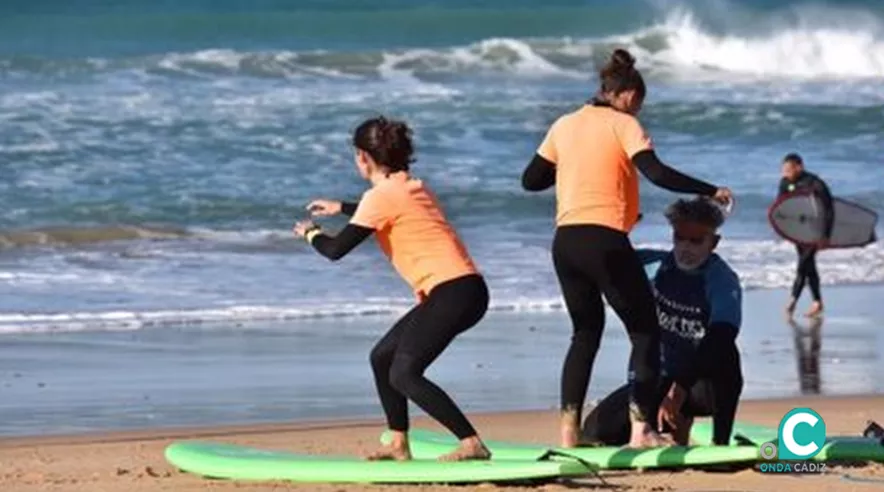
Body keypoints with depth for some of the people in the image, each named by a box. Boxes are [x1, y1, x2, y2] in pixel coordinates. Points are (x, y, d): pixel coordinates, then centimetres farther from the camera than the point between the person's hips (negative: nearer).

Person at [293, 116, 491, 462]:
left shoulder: (381, 196, -9)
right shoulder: (412, 188, 18)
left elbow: (336, 250, -7)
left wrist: (311, 234, 14)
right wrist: (342, 208, 52)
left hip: (453, 292, -9)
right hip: (465, 289, 9)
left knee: (404, 374, -12)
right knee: (383, 357, 16)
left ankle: (472, 443, -19)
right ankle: (399, 444, 17)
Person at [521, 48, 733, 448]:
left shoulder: (564, 126, 14)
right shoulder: (623, 125, -2)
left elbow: (531, 180, 17)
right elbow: (657, 174, -15)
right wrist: (710, 191, -9)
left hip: (565, 242, 6)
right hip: (604, 241, -6)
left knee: (586, 331, 19)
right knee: (645, 330, 4)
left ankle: (569, 427, 8)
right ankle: (641, 427, -8)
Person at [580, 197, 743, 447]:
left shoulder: (723, 281, -18)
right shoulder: (654, 266, -3)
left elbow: (719, 342, -33)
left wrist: (679, 391, -44)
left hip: (703, 383, -5)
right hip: (656, 380, 5)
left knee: (724, 357, -39)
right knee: (597, 430, -13)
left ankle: (720, 443, -25)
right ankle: (676, 424, 14)